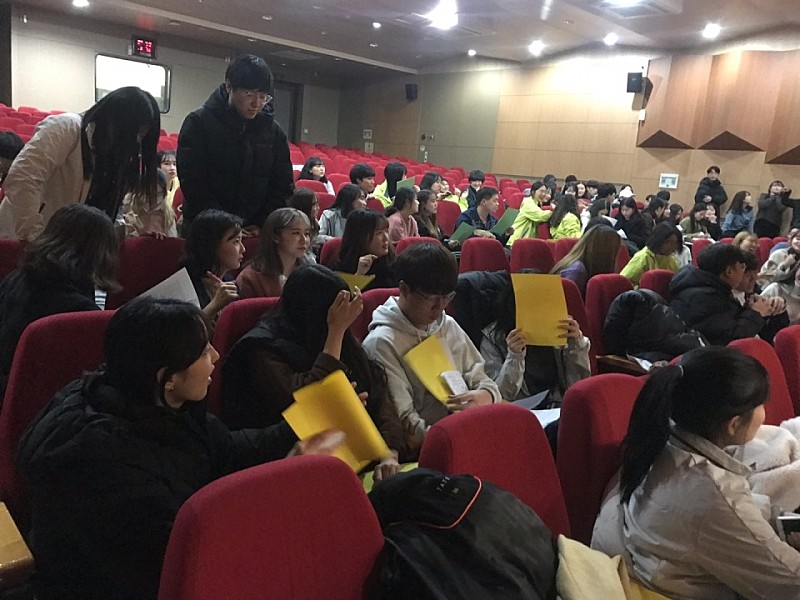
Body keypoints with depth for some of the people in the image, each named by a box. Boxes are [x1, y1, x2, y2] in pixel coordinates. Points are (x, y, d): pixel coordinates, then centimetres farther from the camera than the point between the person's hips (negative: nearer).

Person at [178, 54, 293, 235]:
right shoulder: (198, 123, -4)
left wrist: (263, 226, -6)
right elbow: (192, 184, -9)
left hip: (259, 232, 2)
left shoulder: (274, 131, 5)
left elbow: (283, 187, 7)